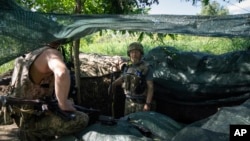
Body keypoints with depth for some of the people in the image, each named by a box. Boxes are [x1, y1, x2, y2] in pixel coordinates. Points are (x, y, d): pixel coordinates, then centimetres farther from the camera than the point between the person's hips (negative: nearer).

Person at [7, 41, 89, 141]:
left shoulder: (30, 55, 11)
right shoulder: (51, 53, -18)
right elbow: (62, 73, -44)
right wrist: (63, 104, -28)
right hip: (33, 120, -10)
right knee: (82, 120, -17)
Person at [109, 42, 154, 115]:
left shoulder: (146, 68, -16)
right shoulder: (128, 66, 2)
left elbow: (150, 87, -16)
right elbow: (121, 78, 16)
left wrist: (148, 104, -22)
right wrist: (113, 84, -4)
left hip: (141, 102, -5)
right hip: (128, 101, 6)